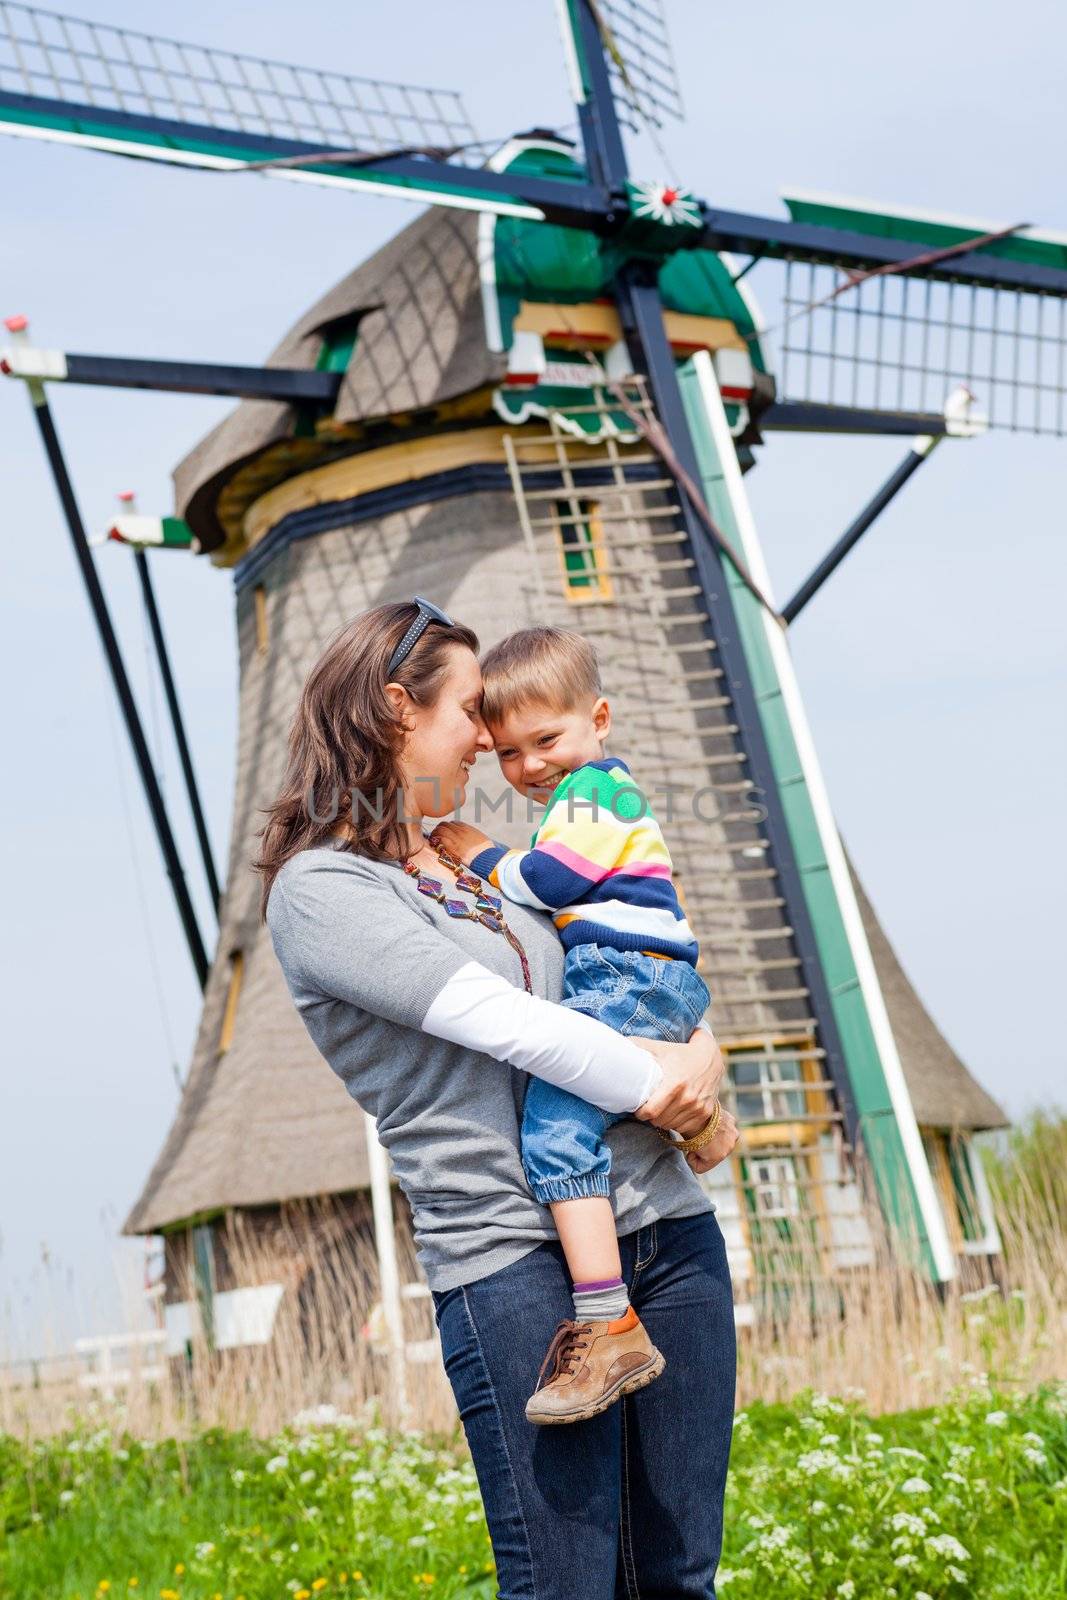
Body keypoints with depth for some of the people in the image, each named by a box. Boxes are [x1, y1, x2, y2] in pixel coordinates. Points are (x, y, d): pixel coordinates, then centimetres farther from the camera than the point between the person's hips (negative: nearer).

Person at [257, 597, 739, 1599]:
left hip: (667, 1223, 7)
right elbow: (497, 1022, -13)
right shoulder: (318, 888, -5)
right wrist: (662, 1086, -5)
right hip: (514, 1253, -7)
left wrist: (703, 1053, 3)